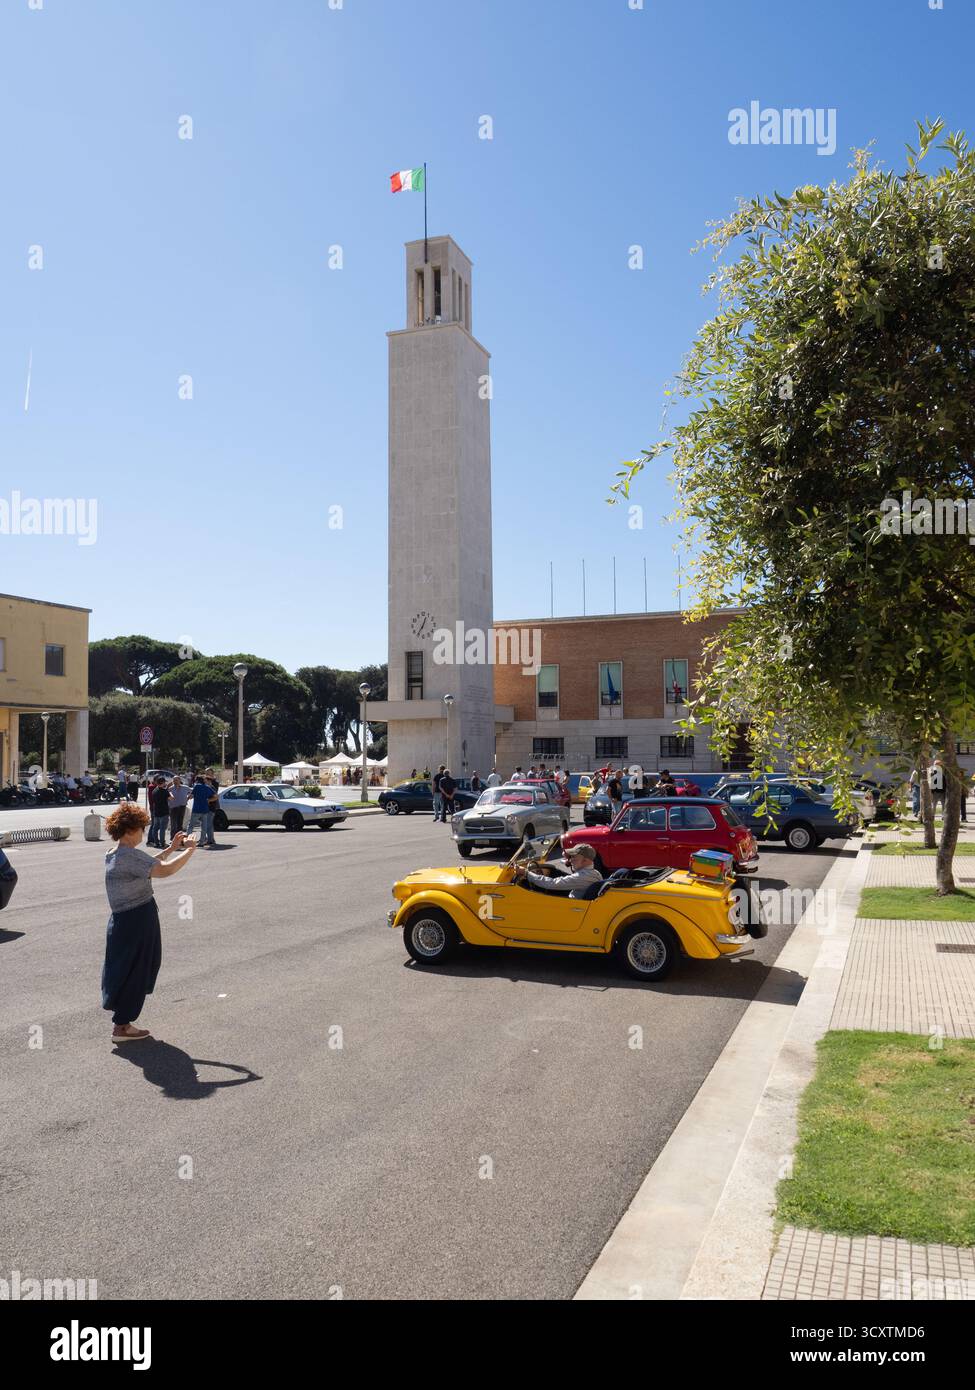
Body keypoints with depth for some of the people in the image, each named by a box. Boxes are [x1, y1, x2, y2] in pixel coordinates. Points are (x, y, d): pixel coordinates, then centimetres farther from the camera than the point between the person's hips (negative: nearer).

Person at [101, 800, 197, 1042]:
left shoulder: (113, 855, 11)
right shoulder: (129, 855, -21)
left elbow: (147, 865, 21)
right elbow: (164, 870, -29)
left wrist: (171, 848, 14)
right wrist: (190, 850, -17)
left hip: (123, 920, 10)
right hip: (137, 921, -10)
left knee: (125, 971, 19)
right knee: (134, 973, 1)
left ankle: (121, 1021, 29)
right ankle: (121, 1026, 10)